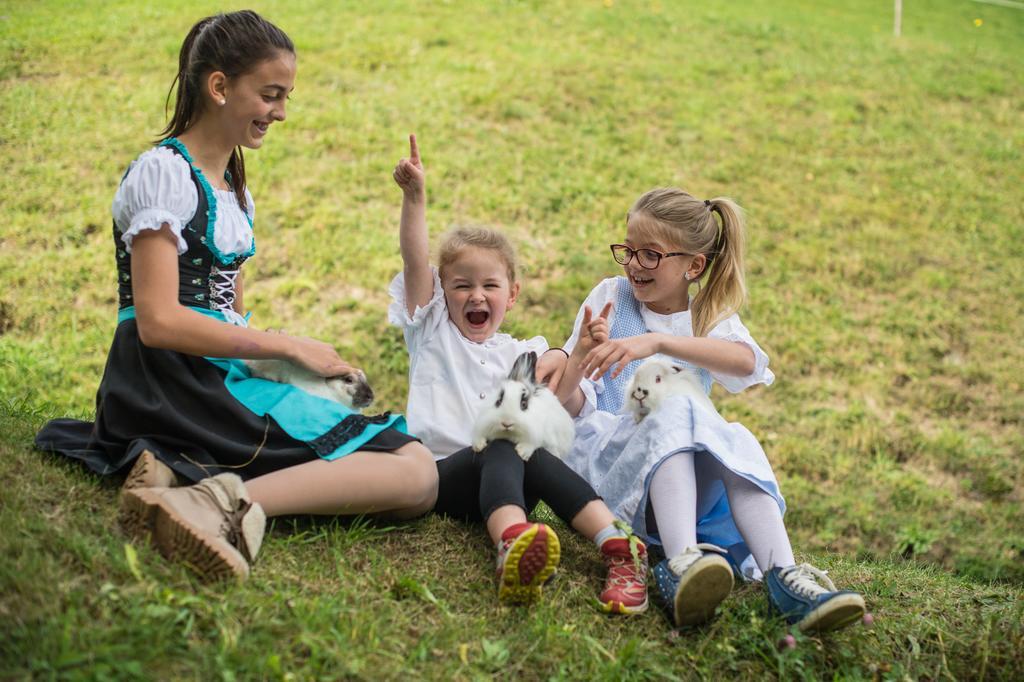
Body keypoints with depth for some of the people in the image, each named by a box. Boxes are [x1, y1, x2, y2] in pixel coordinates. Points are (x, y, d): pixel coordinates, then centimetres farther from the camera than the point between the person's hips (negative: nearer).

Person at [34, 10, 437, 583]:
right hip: (174, 381, -9)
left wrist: (319, 364, 3)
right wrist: (291, 347, -13)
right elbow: (159, 322, -17)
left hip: (228, 374, 9)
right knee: (415, 475, -21)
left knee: (417, 472, -11)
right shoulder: (164, 172, -6)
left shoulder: (235, 192, 21)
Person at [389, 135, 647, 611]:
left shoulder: (521, 354, 25)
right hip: (442, 473, -2)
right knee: (504, 448, -36)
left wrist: (565, 363, -8)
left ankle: (617, 546, -50)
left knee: (536, 459, -33)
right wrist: (414, 197, -9)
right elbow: (415, 260, 4)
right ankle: (513, 546, -66)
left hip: (501, 480, 3)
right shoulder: (433, 331, 19)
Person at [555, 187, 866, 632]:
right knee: (675, 416, -32)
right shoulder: (611, 297, 7)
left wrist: (656, 342, -32)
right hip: (604, 449, -2)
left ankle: (782, 575, -43)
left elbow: (749, 363, -19)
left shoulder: (711, 316, 9)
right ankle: (683, 562, -53)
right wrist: (579, 356, -20)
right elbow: (568, 404, 1)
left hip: (684, 465, 2)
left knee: (736, 443, -28)